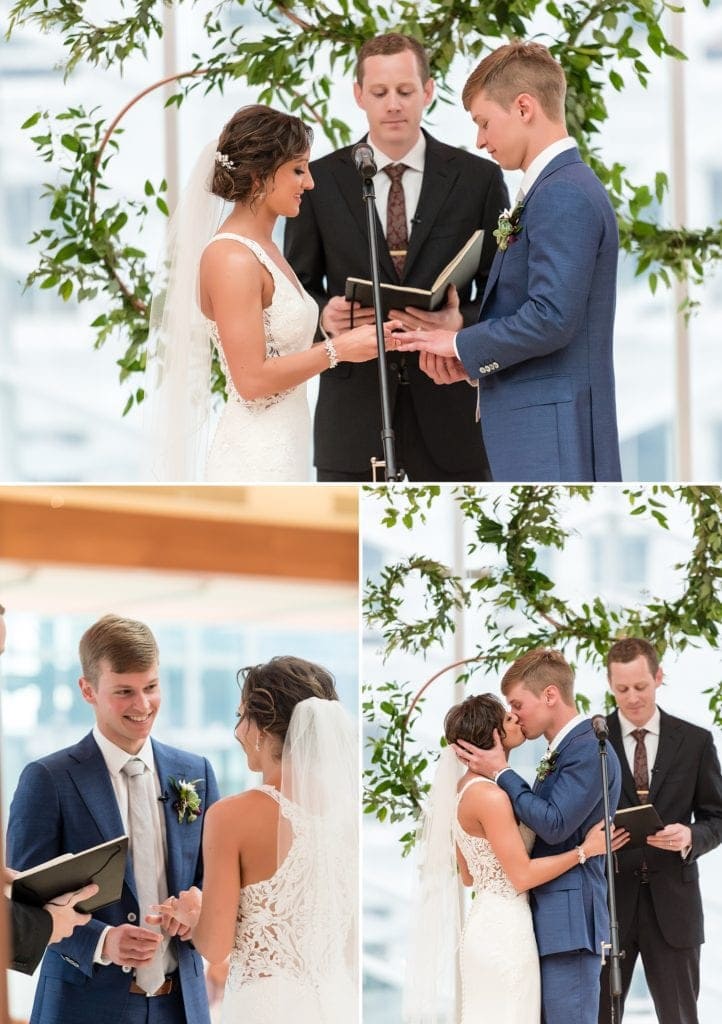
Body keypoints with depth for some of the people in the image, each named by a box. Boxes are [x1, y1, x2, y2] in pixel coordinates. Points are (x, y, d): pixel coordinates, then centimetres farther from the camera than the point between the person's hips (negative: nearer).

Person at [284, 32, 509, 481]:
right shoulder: (321, 181, 5)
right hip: (354, 407, 0)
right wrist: (325, 314, -12)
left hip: (447, 407, 0)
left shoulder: (478, 179, 4)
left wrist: (461, 323, -16)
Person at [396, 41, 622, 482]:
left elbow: (550, 318, -22)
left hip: (551, 426, -10)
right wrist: (472, 358, 5)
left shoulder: (562, 196, -15)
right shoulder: (560, 188, 18)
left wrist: (462, 345, -9)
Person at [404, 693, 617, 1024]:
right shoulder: (491, 796, -19)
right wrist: (585, 850, -13)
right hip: (505, 930, -10)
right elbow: (523, 875, -19)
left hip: (485, 921, 10)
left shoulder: (465, 787, 10)